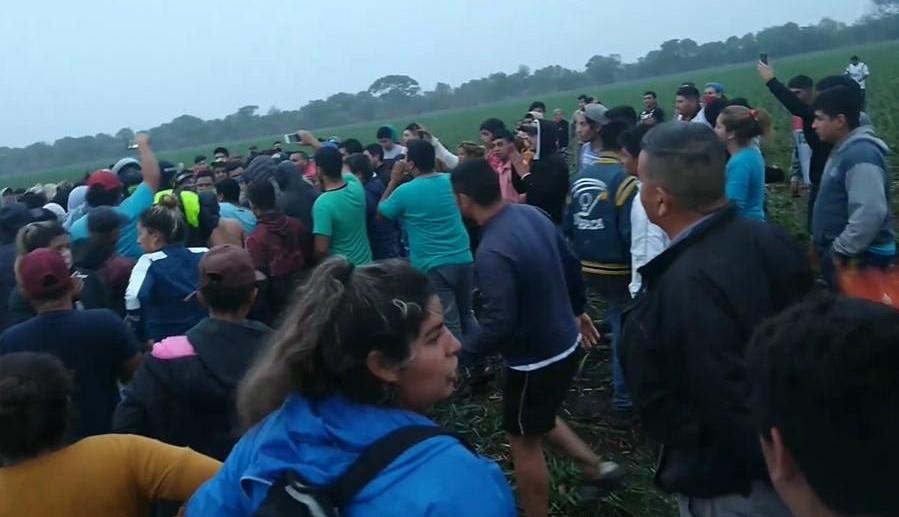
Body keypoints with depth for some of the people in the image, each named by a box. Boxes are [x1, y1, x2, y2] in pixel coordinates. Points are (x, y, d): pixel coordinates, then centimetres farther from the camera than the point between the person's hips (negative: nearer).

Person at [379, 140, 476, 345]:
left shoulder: (405, 191, -11)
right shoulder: (451, 181, 3)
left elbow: (380, 213, 6)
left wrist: (394, 181, 7)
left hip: (434, 266, -6)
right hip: (463, 259, 6)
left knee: (449, 324, 0)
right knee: (467, 316, 20)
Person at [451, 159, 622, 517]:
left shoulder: (491, 252, -30)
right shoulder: (532, 214, -4)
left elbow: (498, 326, -31)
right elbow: (570, 265, 8)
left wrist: (460, 357, -16)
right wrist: (578, 310, 23)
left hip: (535, 358, -9)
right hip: (563, 342, 9)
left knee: (524, 441, 13)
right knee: (538, 420, 30)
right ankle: (596, 467, 37)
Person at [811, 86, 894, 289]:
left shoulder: (861, 154, -22)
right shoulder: (844, 149, 11)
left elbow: (870, 214, -30)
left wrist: (840, 251, -22)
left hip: (860, 258, -10)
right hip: (841, 254, 10)